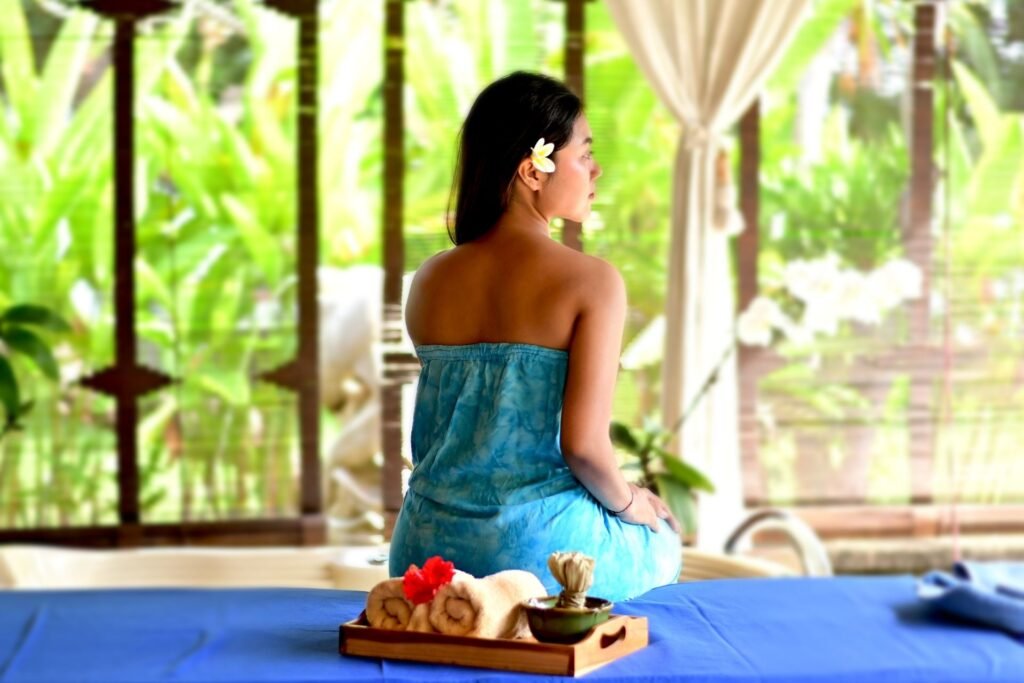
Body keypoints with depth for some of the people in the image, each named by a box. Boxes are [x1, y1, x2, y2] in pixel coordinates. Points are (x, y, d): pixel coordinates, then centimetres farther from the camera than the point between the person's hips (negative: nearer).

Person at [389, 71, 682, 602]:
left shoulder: (430, 280, 3)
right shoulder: (591, 280, -14)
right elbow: (583, 443, -18)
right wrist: (628, 503, 2)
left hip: (429, 550, 5)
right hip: (542, 548, -5)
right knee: (659, 537, 29)